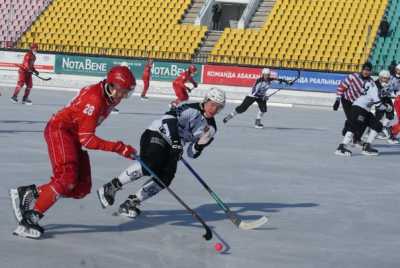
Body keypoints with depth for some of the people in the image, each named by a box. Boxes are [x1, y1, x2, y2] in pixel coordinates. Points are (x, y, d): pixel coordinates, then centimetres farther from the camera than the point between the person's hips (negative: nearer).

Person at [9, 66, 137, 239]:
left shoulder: (111, 97, 3)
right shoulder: (95, 98, -25)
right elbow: (86, 139, -26)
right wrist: (118, 148, -29)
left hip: (74, 135, 9)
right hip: (59, 130, -9)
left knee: (82, 188, -1)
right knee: (67, 178, -26)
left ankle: (28, 193, 4)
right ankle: (30, 218, -21)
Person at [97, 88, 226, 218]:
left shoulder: (210, 128, 10)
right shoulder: (192, 109, -12)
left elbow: (191, 153, 10)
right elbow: (169, 118, -27)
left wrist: (201, 143, -12)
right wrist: (175, 141, -33)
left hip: (172, 148, 8)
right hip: (155, 135, -8)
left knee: (165, 178, -14)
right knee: (151, 164, -32)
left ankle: (131, 202, -5)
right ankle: (112, 187, -22)